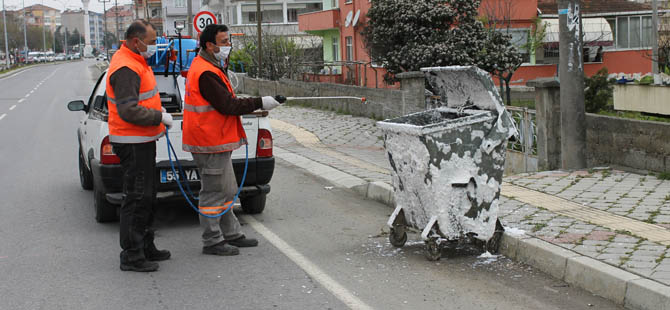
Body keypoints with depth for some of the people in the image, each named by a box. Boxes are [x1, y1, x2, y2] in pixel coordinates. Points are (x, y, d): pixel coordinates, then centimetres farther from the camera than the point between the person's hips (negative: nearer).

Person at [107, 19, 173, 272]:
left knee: (145, 196, 17)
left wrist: (158, 117, 12)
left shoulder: (135, 62, 15)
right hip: (133, 144, -11)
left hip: (141, 141, 11)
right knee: (136, 198, -6)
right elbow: (129, 111, -26)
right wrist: (160, 117, -17)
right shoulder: (126, 68, -19)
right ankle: (131, 256, 0)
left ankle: (145, 247, 28)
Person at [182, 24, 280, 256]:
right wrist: (260, 103, -16)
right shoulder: (206, 73, -19)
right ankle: (212, 241, 6)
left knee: (227, 190, 17)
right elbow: (227, 105, -22)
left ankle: (231, 234, 26)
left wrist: (252, 106, 7)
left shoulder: (208, 67, 15)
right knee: (214, 191, -3)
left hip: (216, 141, 11)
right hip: (211, 142, -11)